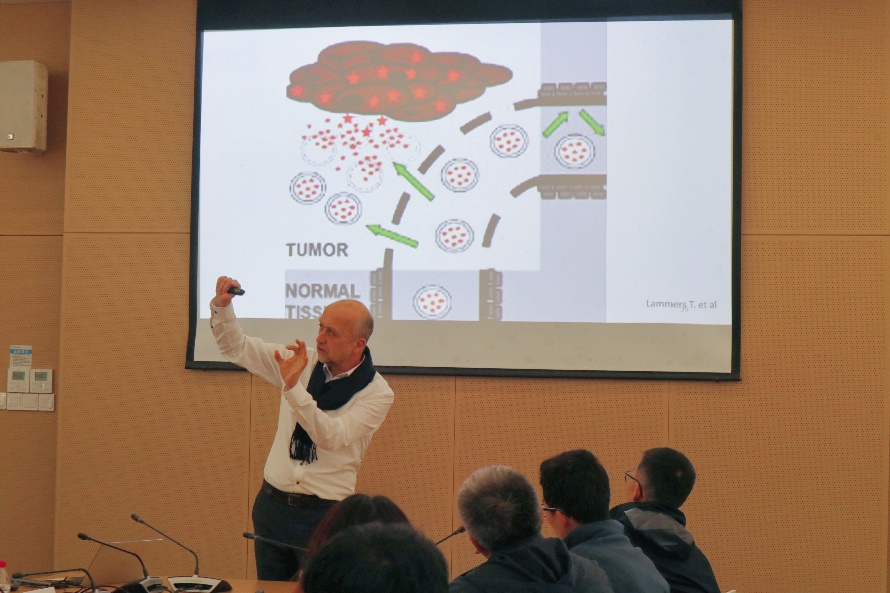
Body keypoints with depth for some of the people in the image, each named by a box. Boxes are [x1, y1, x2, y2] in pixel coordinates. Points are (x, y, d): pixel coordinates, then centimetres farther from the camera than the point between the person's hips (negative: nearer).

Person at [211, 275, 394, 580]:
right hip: (272, 503, 4)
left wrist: (293, 386, -32)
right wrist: (222, 305, -13)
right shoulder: (302, 361, 1)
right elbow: (237, 348, 5)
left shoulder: (377, 393, -12)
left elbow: (331, 437, -24)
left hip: (324, 513, -4)